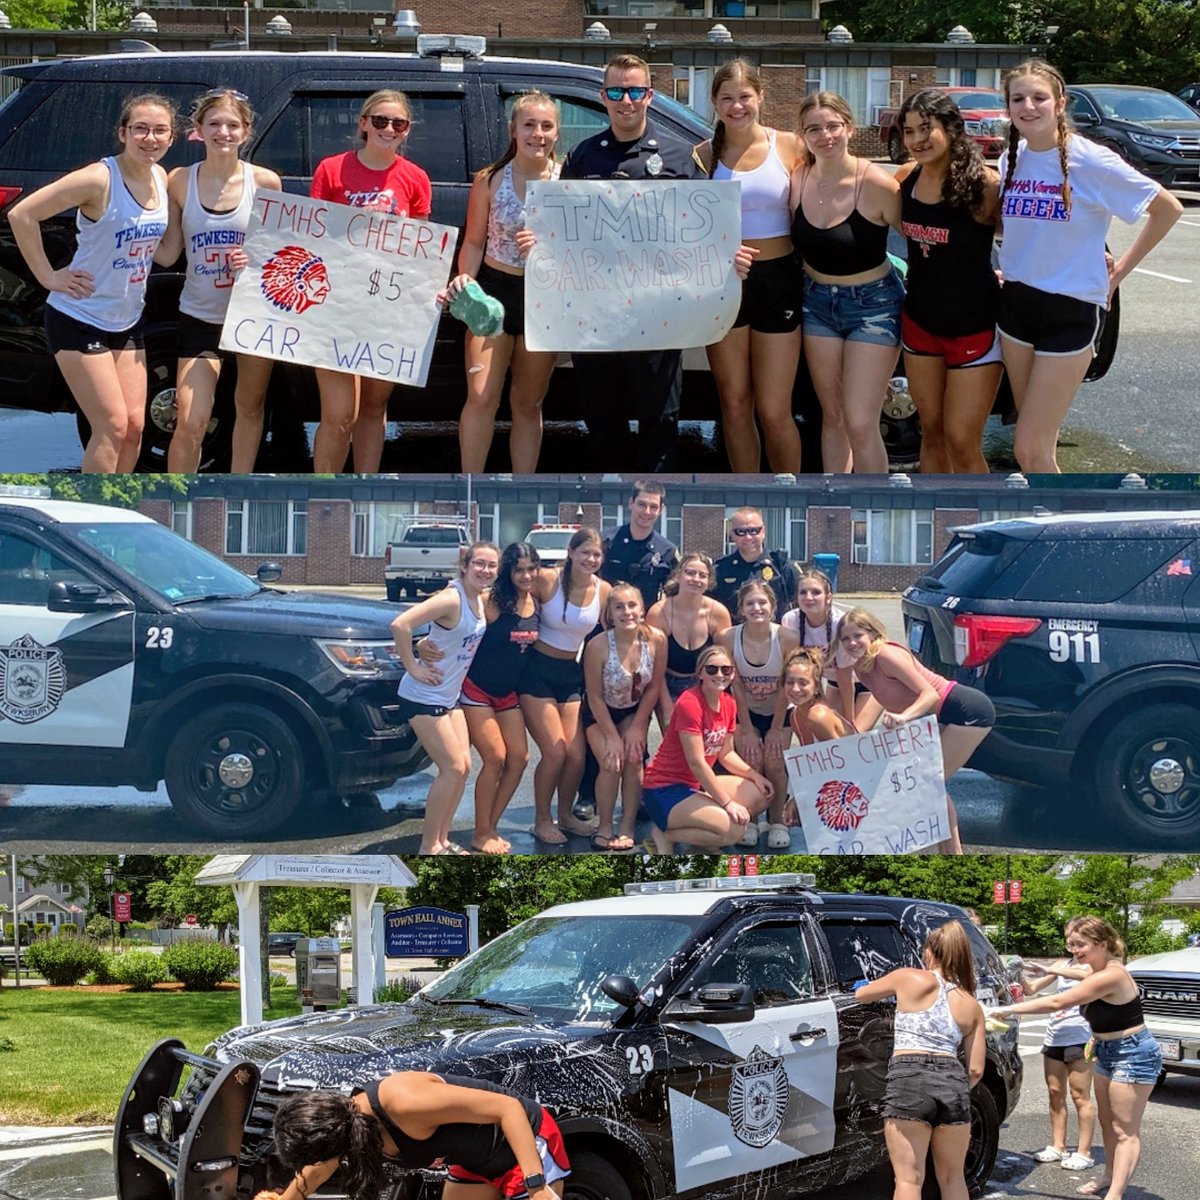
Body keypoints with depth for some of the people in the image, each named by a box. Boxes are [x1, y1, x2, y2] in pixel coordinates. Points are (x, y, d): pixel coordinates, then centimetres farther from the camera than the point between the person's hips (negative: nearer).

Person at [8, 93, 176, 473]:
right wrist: (49, 277, -17)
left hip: (127, 322, 7)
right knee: (113, 426, -10)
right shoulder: (100, 179, -20)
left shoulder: (161, 179, 1)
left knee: (135, 426, 5)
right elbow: (21, 215, -20)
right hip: (80, 321, -7)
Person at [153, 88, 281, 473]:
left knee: (249, 408, 15)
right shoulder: (180, 181, -4)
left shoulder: (264, 182, -6)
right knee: (190, 424, -10)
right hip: (200, 317, -1)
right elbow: (167, 253, -1)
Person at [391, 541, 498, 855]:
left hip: (450, 696, 9)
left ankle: (441, 839, 20)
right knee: (453, 768, -9)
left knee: (464, 767, 7)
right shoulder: (451, 599, -23)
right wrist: (413, 668, -25)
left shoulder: (479, 599, 3)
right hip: (424, 697, -9)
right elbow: (400, 625, -33)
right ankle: (428, 846, 2)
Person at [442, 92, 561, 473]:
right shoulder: (490, 181, -1)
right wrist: (464, 278, -13)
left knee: (528, 403, 12)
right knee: (481, 397, -12)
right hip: (495, 290, -1)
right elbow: (474, 242, 4)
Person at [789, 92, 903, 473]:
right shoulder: (798, 179, -5)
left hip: (873, 304, -5)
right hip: (818, 301, 5)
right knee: (832, 416, 13)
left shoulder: (876, 184, -21)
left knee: (860, 424, -9)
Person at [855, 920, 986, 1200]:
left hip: (909, 1081, -3)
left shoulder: (909, 978, 7)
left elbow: (861, 994, 24)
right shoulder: (972, 1006, 16)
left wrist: (888, 990, 45)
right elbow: (975, 1070, 12)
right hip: (953, 1083, 3)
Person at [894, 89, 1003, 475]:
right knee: (932, 433, 14)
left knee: (962, 443, -4)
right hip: (920, 322, 5)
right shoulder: (906, 178, -2)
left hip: (974, 327, -5)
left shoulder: (984, 185, -19)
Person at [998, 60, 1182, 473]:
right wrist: (1019, 268, 8)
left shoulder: (1091, 161, -14)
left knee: (1030, 448, -8)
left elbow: (1167, 208, -6)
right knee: (1035, 446, 9)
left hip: (1070, 313, -6)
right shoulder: (1011, 160, 3)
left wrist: (1120, 269, -3)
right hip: (1016, 304, 6)